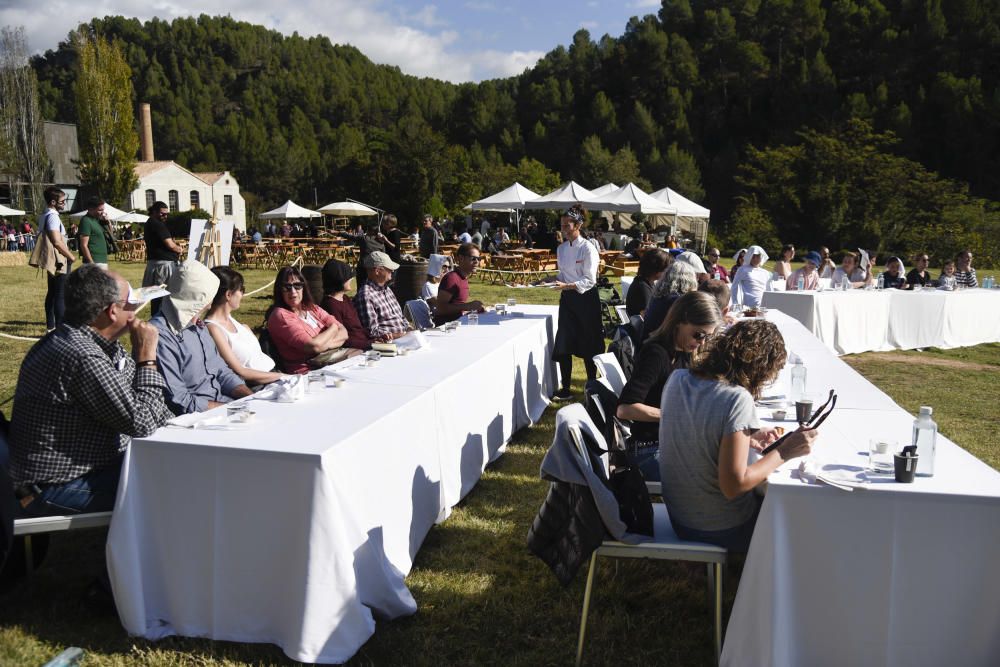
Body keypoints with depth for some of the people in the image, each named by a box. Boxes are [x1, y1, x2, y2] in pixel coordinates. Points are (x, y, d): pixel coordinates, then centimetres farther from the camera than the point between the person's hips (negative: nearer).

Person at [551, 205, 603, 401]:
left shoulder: (588, 248, -13)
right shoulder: (561, 248, 8)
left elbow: (589, 280, -17)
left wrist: (567, 286, -28)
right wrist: (555, 279, -4)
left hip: (585, 299, -6)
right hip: (567, 299, 6)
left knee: (588, 345, 4)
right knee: (563, 345, 3)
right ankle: (565, 390, 13)